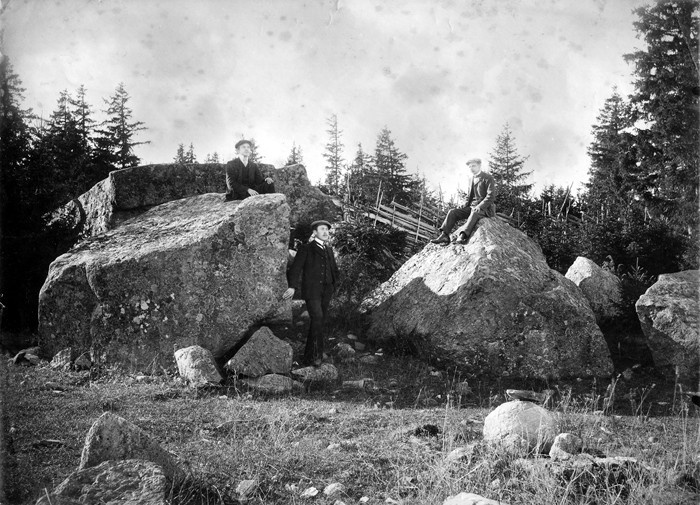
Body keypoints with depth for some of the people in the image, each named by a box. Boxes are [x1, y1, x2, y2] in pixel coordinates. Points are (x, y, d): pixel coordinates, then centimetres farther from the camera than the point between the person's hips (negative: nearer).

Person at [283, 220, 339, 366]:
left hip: (326, 292, 5)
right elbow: (296, 268, -6)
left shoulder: (329, 250, 19)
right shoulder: (306, 248, 3)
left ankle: (308, 358, 11)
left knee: (320, 322, 3)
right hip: (311, 291, -5)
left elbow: (335, 270, 29)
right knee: (317, 318, -22)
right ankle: (317, 354, -18)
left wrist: (332, 286, 16)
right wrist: (293, 287, -19)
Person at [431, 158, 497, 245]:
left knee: (475, 213, -40)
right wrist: (466, 207, 6)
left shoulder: (488, 178, -4)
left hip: (485, 208, -7)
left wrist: (479, 207, -23)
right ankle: (444, 235, -23)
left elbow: (491, 196, -13)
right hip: (472, 207, 7)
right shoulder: (473, 178, 19)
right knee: (452, 212, -10)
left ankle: (463, 237, -56)